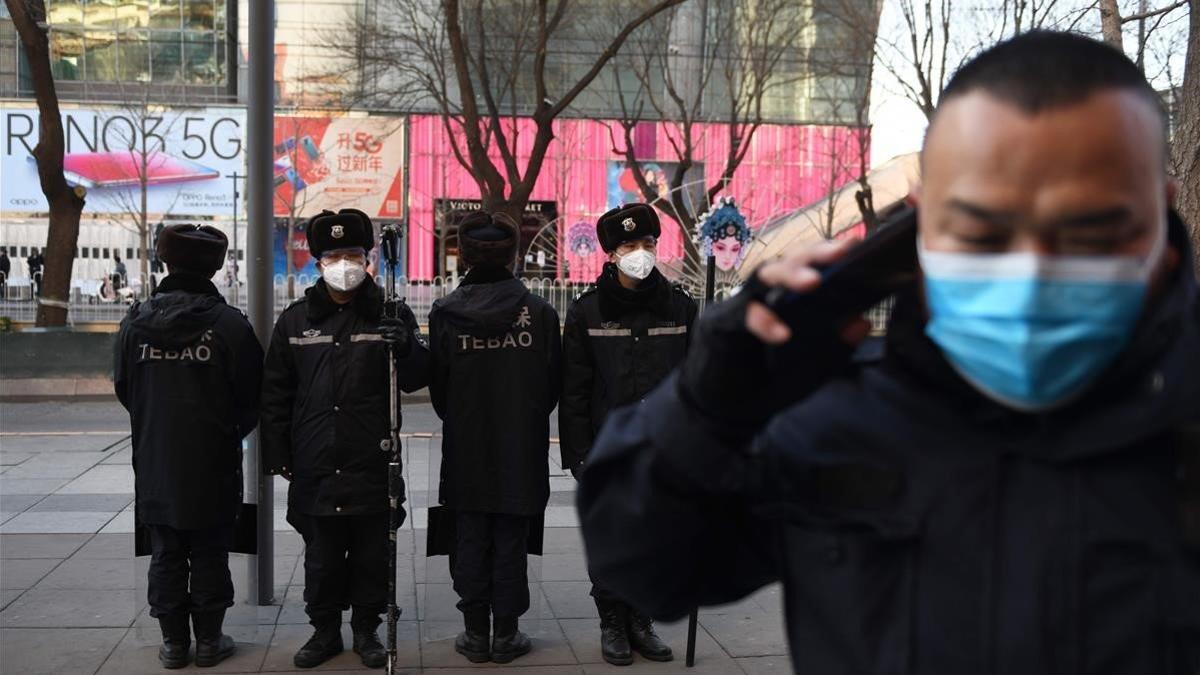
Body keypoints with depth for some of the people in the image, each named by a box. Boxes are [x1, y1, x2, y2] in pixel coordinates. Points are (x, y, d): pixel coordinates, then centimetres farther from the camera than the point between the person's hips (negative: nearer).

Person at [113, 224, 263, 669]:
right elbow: (252, 395, -6)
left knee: (166, 555, 12)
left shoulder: (135, 322, -3)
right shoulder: (229, 324, -13)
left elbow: (123, 389, 7)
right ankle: (209, 640, 16)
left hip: (155, 464, 3)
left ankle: (174, 642, 19)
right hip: (214, 465, -2)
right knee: (210, 556, 9)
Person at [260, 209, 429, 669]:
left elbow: (418, 380, 2)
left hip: (373, 464, -1)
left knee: (372, 554, 9)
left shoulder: (390, 315, 3)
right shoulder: (295, 320, 7)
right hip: (314, 467, 1)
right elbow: (275, 394, 10)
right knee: (321, 555, 10)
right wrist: (277, 455, 6)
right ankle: (325, 629, 25)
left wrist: (406, 347, -19)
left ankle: (366, 628, 24)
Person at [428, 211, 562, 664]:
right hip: (522, 452, 0)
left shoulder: (445, 314, -8)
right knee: (511, 544, 8)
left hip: (465, 453, 0)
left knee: (470, 543, 10)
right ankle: (505, 635, 15)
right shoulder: (539, 312, -8)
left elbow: (438, 388, 0)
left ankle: (475, 634, 17)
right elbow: (553, 385, 0)